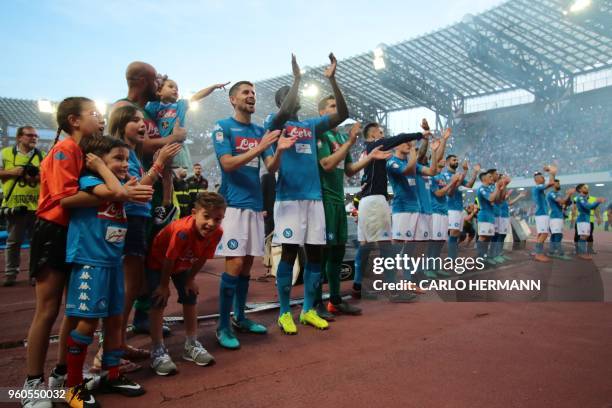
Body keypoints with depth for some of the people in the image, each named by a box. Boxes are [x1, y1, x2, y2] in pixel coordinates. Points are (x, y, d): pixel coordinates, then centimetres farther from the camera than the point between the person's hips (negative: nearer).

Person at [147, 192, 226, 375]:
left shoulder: (217, 233, -27)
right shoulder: (183, 230, -43)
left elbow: (202, 258, -11)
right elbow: (169, 259, -30)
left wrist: (190, 279, -2)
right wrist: (164, 286, -17)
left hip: (183, 265, 6)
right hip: (158, 262, -5)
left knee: (190, 300, 6)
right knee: (159, 303, -10)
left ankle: (192, 345, 18)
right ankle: (157, 351, 0)